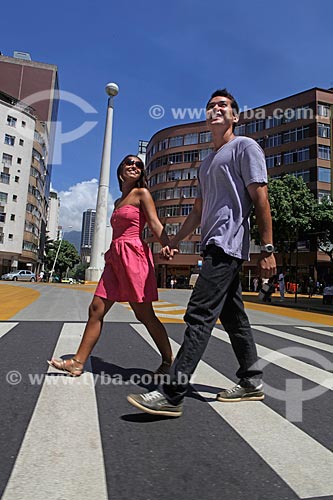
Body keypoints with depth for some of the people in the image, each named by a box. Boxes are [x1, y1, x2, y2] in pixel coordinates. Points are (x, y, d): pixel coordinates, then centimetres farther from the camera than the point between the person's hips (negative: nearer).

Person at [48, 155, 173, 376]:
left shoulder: (141, 193, 3)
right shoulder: (118, 201, 23)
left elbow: (154, 223, -10)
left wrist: (167, 245, -26)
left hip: (133, 255, -7)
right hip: (115, 257, 7)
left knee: (144, 314, -2)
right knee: (96, 309, 3)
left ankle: (168, 362, 14)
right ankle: (78, 362, 12)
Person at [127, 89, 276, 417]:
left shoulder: (245, 147, 3)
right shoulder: (205, 164, 27)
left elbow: (260, 199, -7)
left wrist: (267, 249, -15)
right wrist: (174, 242, 20)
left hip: (228, 243, -9)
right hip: (214, 246, 9)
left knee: (200, 315, -15)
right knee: (233, 316, 11)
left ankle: (172, 394, -12)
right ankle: (251, 382, 22)